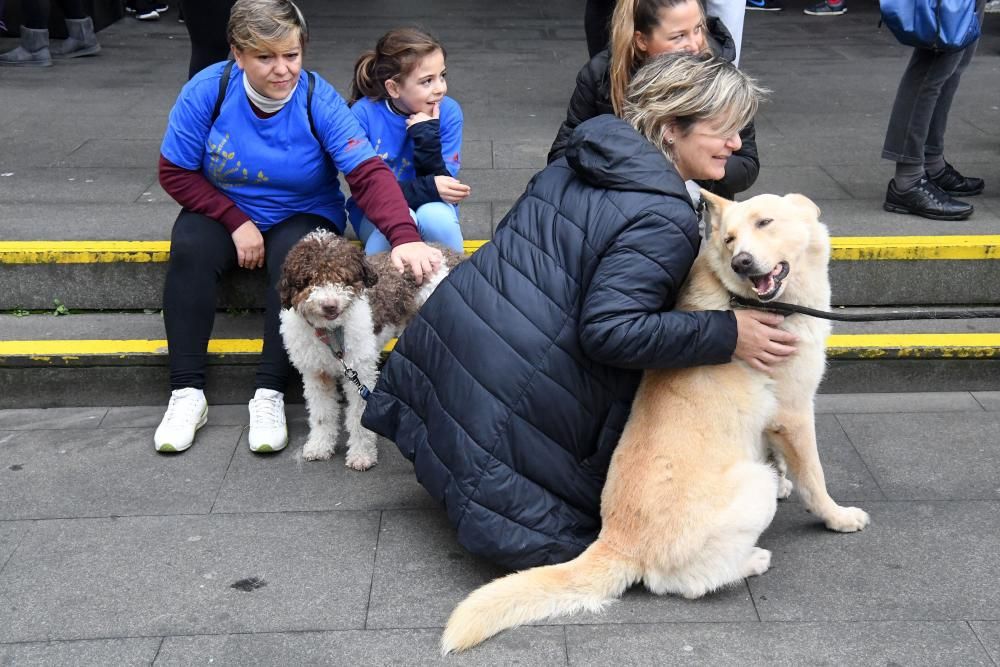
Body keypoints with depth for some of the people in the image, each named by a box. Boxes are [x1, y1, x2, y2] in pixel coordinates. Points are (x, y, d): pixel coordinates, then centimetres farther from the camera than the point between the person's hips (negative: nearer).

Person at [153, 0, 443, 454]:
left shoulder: (319, 101, -20)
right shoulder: (207, 91, -16)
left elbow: (368, 174, -30)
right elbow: (175, 172, -9)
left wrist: (404, 238, -46)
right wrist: (236, 221, -19)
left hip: (303, 216, -1)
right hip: (224, 211, 1)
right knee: (190, 248, -29)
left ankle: (270, 394, -24)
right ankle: (187, 393, -23)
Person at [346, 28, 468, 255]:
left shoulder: (448, 112, -13)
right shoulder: (363, 114, -17)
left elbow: (442, 182, -14)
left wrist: (428, 135, -29)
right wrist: (427, 188, -32)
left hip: (429, 207, 1)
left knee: (435, 216, -34)